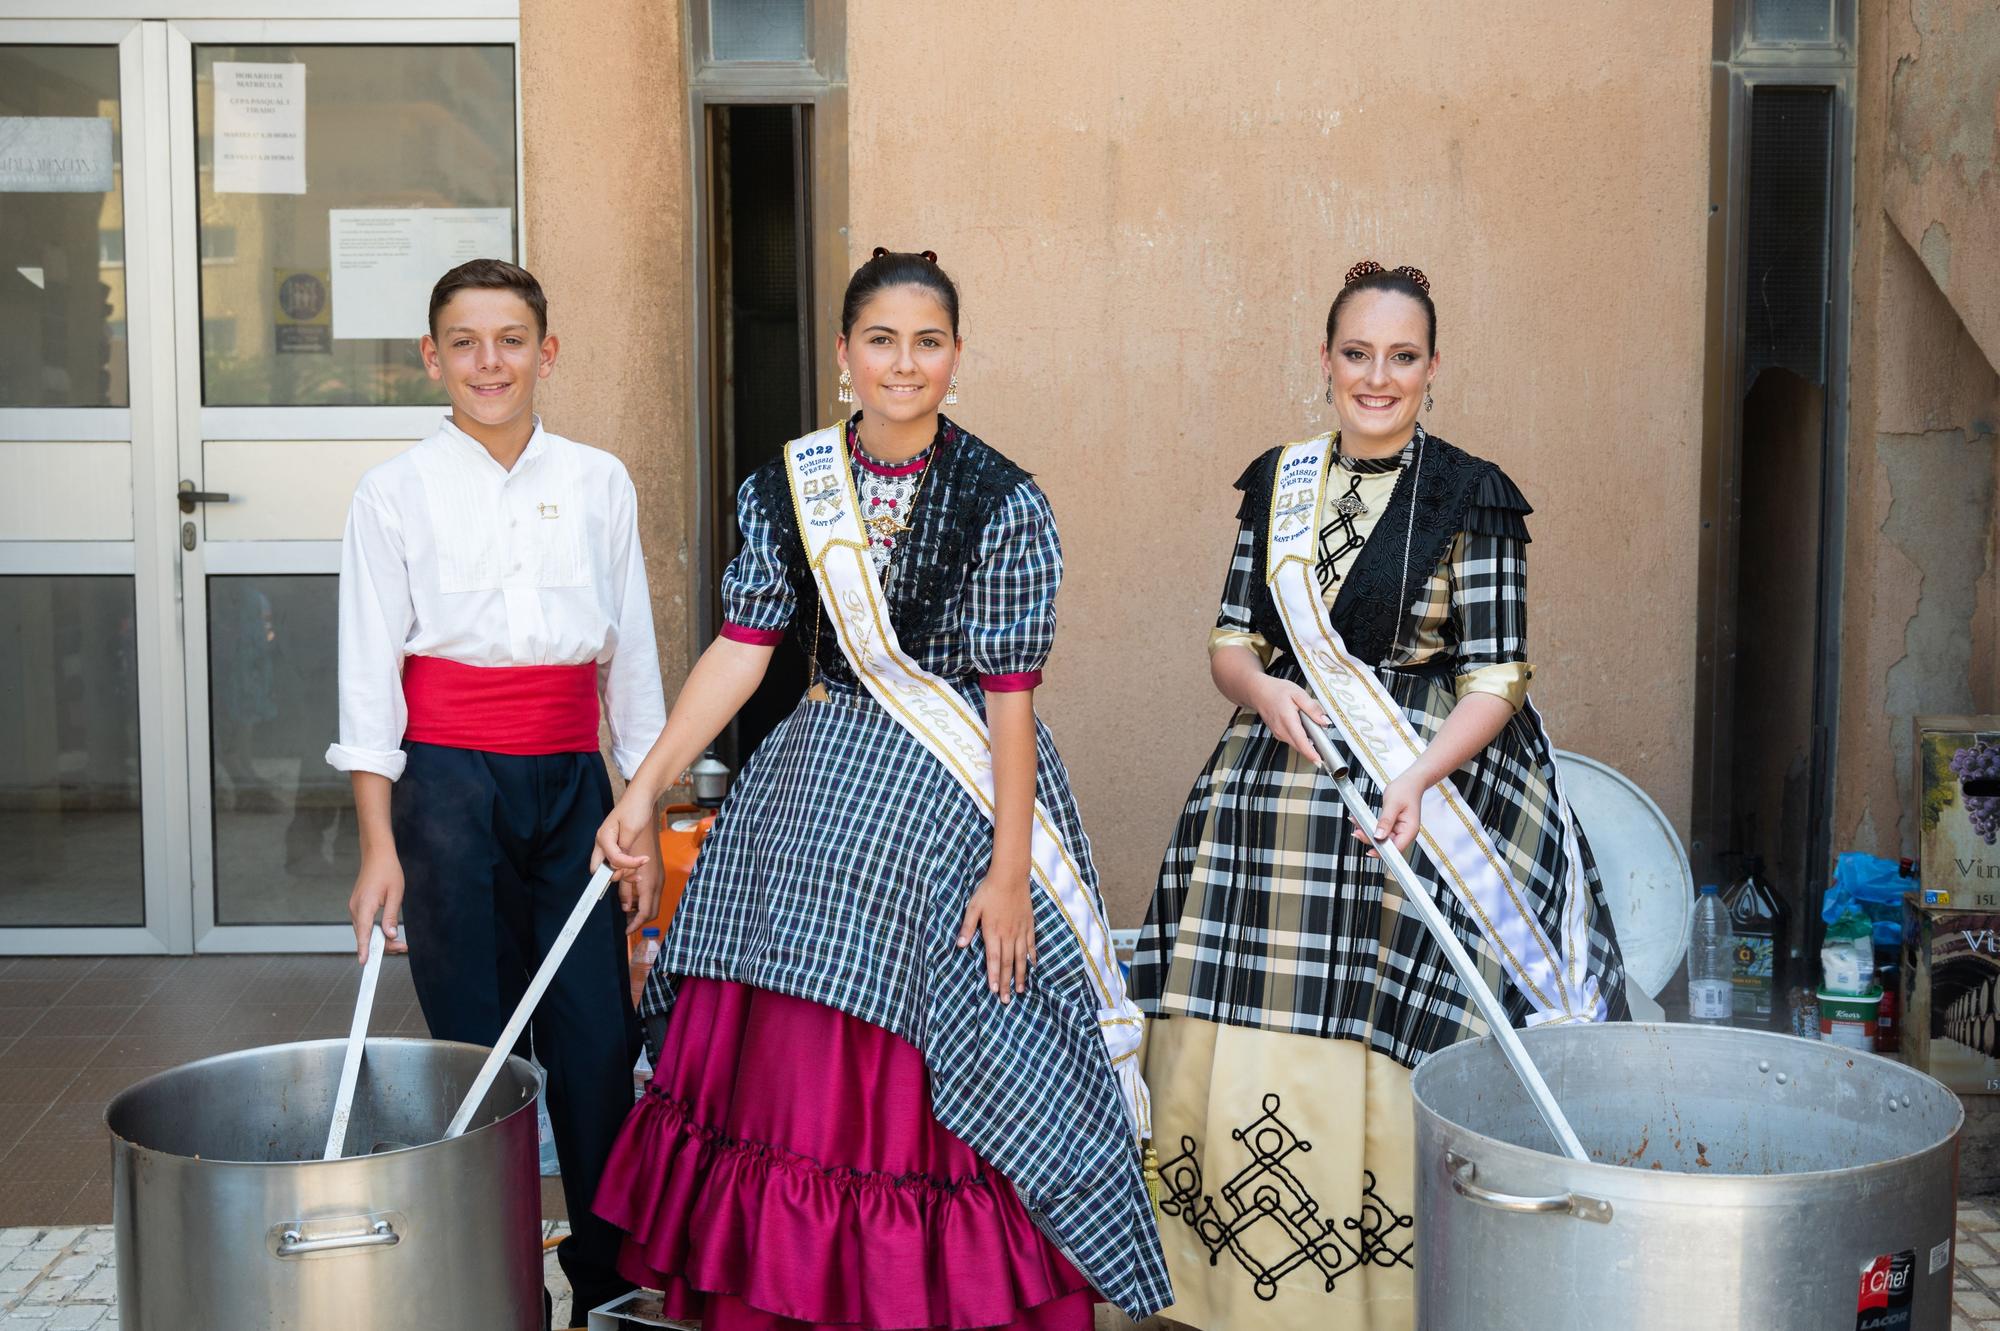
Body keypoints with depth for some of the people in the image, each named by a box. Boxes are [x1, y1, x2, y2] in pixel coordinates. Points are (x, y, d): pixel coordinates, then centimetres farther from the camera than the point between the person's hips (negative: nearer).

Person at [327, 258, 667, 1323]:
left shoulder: (599, 482, 8)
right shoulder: (395, 492, 1)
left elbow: (631, 660, 11)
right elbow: (369, 675, 0)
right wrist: (379, 844, -5)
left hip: (571, 786, 2)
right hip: (449, 786, -2)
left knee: (598, 1044, 0)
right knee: (477, 1045, 2)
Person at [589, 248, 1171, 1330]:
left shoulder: (1003, 503, -9)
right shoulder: (785, 488, 3)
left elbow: (1011, 698, -10)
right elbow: (740, 648, 3)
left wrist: (1009, 870, -12)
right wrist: (646, 787, -3)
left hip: (951, 799, -4)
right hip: (816, 785, 4)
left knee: (944, 1081, 0)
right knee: (787, 1064, 7)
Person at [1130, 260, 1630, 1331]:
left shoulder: (1472, 499, -3)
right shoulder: (1278, 484, 10)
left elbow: (1496, 680, -6)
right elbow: (1230, 640, 13)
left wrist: (1417, 778, -22)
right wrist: (1267, 692, -10)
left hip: (1426, 793, -4)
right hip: (1276, 793, 4)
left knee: (1391, 1060, -5)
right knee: (1249, 1052, 5)